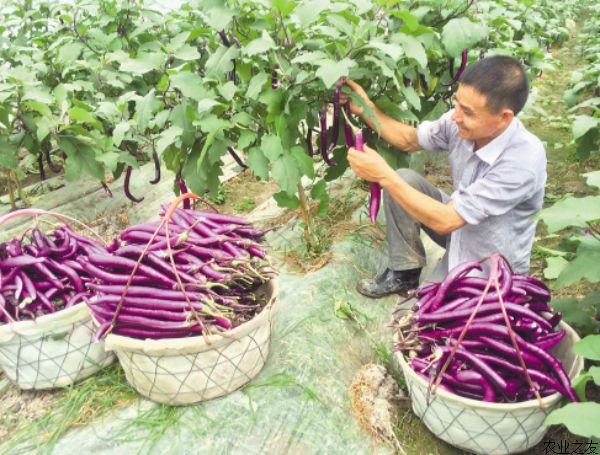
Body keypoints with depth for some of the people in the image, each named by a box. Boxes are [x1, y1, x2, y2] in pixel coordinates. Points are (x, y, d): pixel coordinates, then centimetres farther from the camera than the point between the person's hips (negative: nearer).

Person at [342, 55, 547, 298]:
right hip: (459, 225, 6)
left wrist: (384, 176, -33)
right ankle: (405, 273, 3)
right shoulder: (461, 123, -18)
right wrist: (366, 109, -13)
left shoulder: (524, 160, -35)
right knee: (404, 179, -13)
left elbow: (445, 221, -34)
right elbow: (408, 139, 1)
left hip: (493, 264, -6)